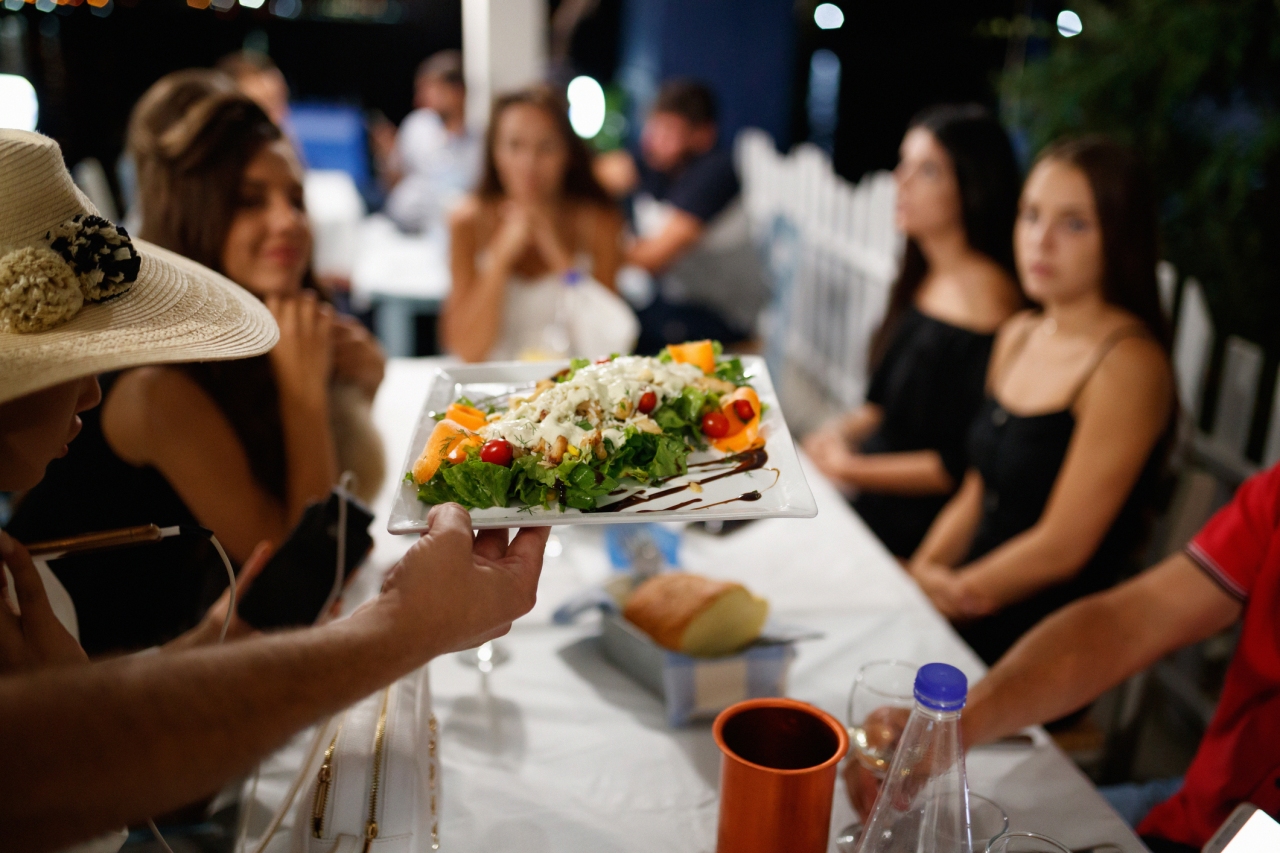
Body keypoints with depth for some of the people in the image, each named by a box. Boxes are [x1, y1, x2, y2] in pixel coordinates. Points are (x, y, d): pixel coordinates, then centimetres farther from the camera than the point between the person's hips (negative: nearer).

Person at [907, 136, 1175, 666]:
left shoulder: (1128, 364, -16)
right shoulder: (1018, 336, 9)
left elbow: (1062, 546, -17)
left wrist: (953, 589, -5)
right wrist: (920, 571, 0)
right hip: (973, 612, 7)